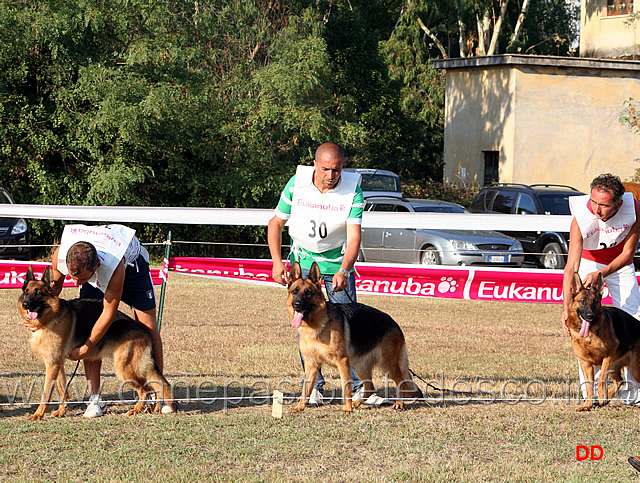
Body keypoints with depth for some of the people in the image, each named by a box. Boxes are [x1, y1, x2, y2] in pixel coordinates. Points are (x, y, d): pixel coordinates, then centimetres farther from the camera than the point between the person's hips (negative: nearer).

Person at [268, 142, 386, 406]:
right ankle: (314, 386, 4)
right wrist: (277, 261, -9)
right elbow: (276, 223, 1)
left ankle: (359, 386, 3)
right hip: (303, 259, 1)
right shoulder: (297, 184, -12)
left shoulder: (353, 189, -16)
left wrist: (343, 271, -38)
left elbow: (354, 236, -23)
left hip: (338, 262, -1)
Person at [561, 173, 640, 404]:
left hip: (620, 263, 2)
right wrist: (566, 307, -44)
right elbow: (571, 266, -35)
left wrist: (600, 273, -33)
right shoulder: (582, 217, -35)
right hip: (588, 261, -2)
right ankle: (589, 391, -11)